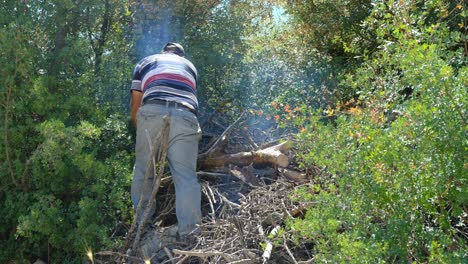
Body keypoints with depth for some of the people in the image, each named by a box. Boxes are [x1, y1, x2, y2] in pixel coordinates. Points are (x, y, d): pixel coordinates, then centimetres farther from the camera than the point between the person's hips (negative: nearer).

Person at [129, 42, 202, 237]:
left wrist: (140, 131, 39)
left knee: (143, 170, 13)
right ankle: (190, 233, -12)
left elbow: (135, 103, 25)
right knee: (186, 175, -3)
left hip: (152, 111, 0)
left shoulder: (146, 62, 31)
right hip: (185, 116, 1)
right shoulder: (189, 66, 36)